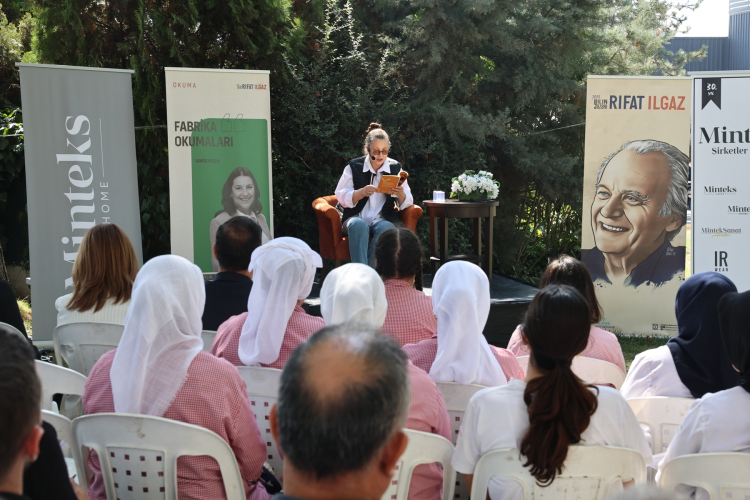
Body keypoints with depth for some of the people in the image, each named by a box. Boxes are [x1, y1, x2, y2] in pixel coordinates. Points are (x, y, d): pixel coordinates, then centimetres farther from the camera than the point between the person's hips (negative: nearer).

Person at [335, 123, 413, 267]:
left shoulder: (395, 168, 11)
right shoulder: (354, 167, 6)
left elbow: (407, 204, 8)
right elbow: (341, 197, -1)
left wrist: (401, 195, -16)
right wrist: (362, 193, -19)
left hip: (384, 219, 1)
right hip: (356, 217, -1)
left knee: (386, 228, -35)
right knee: (358, 225, -36)